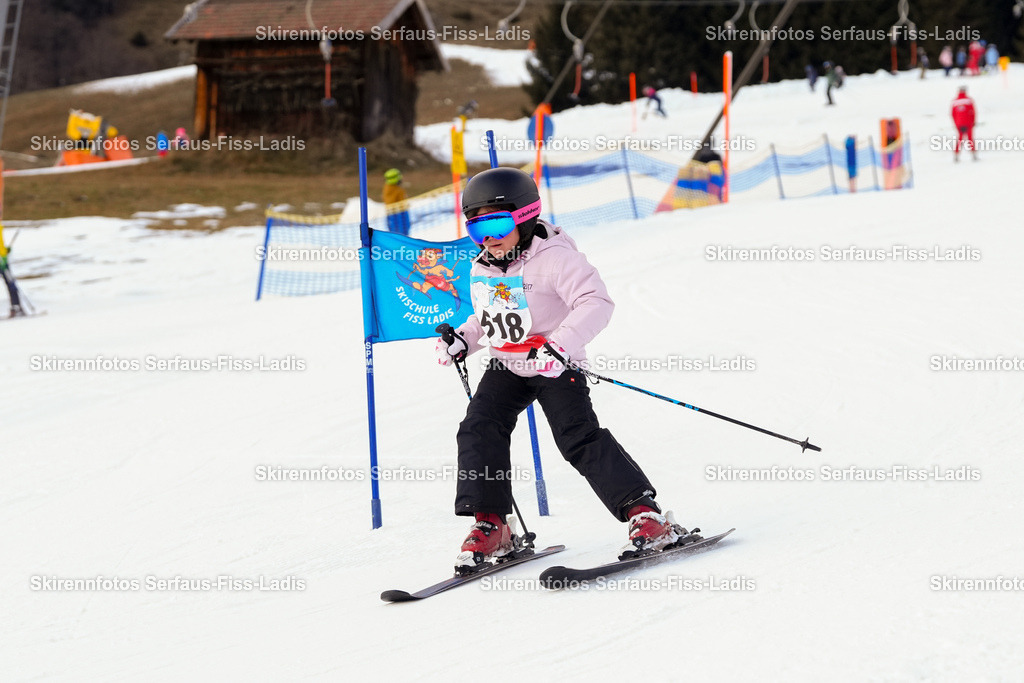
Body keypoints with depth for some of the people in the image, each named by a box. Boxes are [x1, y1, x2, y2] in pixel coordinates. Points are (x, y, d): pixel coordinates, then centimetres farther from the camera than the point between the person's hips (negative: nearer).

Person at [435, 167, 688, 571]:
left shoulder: (554, 258, -18)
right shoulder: (481, 271, 7)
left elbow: (596, 303, -26)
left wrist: (562, 345, -38)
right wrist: (463, 340, 5)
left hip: (555, 367, -7)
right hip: (506, 367, 7)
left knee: (579, 438, -18)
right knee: (479, 430, -9)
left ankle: (644, 514, -14)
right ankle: (490, 524, 1)